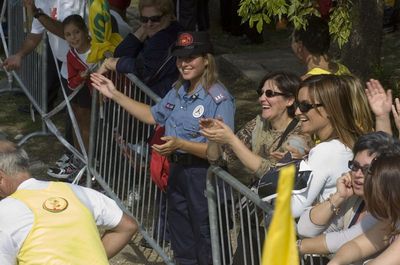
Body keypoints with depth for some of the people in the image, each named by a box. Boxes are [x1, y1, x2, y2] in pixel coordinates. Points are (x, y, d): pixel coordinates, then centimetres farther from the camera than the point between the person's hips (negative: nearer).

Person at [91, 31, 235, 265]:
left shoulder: (219, 99, -20)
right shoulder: (179, 90, 6)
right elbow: (153, 115, 20)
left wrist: (180, 144, -32)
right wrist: (116, 95, 16)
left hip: (203, 174, -8)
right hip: (178, 170, 8)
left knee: (205, 241, 4)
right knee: (181, 238, 23)